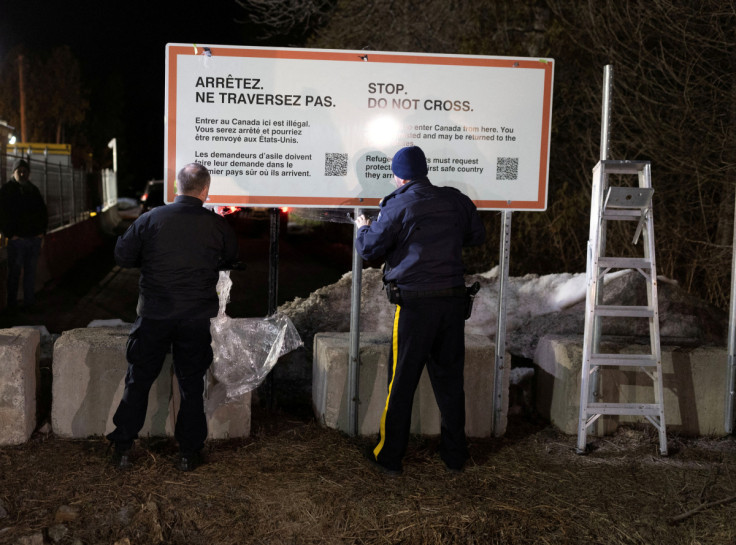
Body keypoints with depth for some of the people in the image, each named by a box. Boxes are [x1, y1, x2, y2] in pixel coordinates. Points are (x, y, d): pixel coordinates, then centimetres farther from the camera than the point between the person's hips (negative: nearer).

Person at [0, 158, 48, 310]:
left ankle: (30, 302, 16)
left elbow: (43, 212, 18)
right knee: (14, 273, 0)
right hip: (17, 239, -4)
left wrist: (42, 231, 6)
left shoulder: (34, 190, 14)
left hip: (35, 238, 4)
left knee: (31, 272, 9)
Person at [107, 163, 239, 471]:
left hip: (154, 315, 0)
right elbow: (230, 260, 11)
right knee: (191, 384, 12)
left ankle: (122, 448, 19)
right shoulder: (217, 225, -5)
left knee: (138, 380, 13)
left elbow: (122, 256, 0)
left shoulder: (151, 219, -7)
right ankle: (189, 452, 19)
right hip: (197, 318, 0)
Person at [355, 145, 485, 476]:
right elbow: (477, 235, 19)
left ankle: (389, 457, 14)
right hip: (453, 299, 5)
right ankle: (454, 455, 22)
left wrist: (363, 228, 15)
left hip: (415, 302, -4)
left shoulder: (399, 206, -9)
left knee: (402, 381, 5)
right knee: (450, 378, 14)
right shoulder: (455, 200, 6)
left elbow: (369, 248, -6)